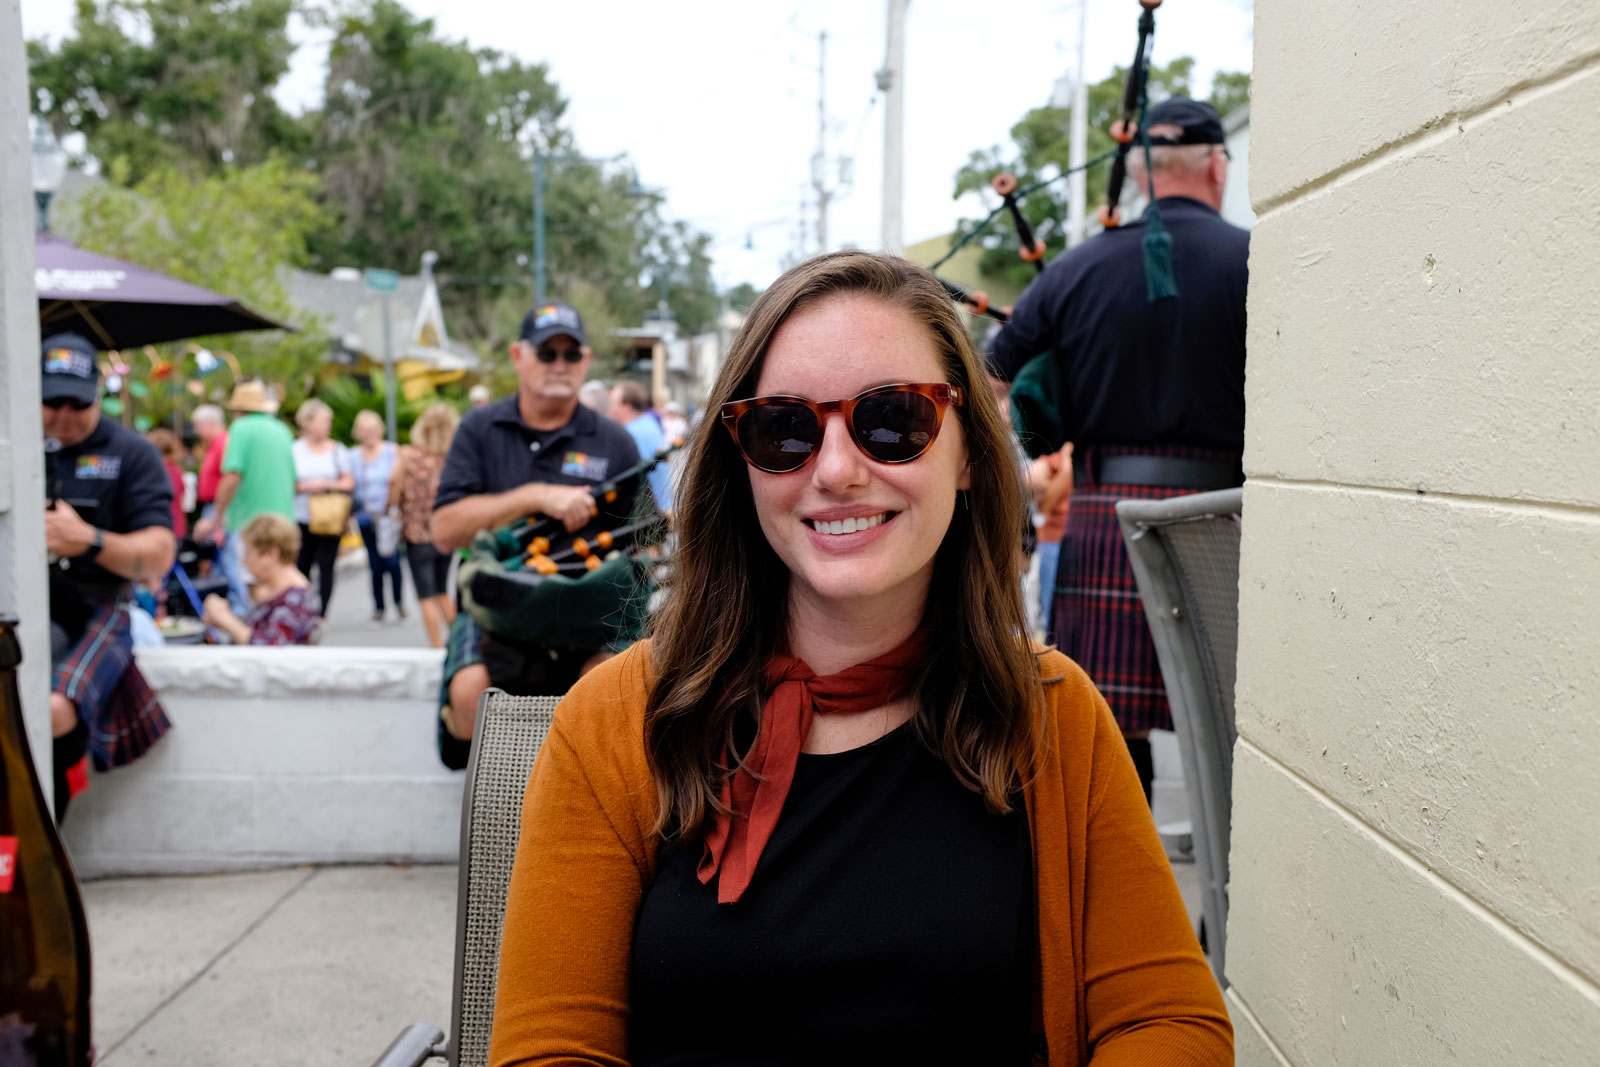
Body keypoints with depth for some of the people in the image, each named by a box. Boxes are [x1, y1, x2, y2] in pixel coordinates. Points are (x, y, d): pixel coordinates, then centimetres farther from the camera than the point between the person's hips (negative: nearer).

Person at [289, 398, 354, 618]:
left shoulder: (338, 450, 6)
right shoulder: (295, 450, 4)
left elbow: (349, 483, 4)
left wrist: (327, 484, -10)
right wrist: (305, 486, -12)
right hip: (302, 519, 0)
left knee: (326, 567, -2)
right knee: (301, 567, 2)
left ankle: (321, 615, 3)